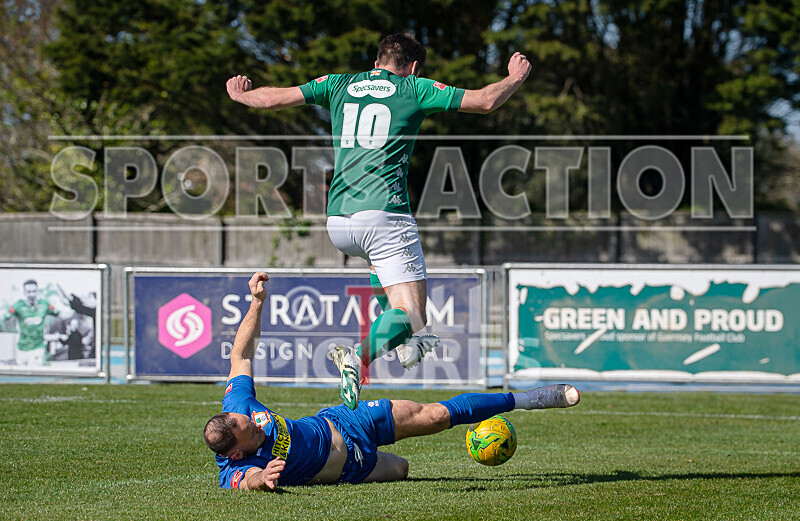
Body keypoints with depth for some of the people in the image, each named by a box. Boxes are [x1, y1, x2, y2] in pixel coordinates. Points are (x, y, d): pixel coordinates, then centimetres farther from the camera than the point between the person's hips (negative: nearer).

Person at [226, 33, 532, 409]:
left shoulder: (339, 85, 16)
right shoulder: (413, 90, 6)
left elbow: (273, 98, 16)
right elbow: (485, 102, 8)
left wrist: (240, 95, 37)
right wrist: (515, 78, 27)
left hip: (337, 222, 5)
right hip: (384, 214, -5)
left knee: (381, 258, 38)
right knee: (411, 314, -6)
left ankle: (406, 343, 22)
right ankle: (360, 356, -35)